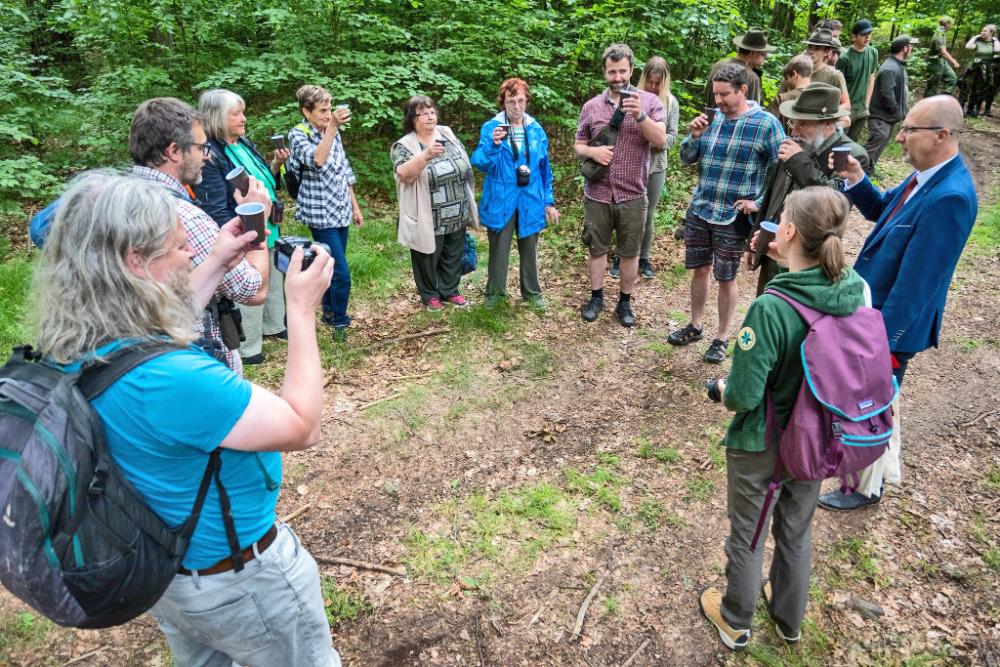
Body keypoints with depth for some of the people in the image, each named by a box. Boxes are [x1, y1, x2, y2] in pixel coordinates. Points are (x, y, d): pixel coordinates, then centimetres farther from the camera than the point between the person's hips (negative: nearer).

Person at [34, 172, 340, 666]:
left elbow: (165, 315, 13)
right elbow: (302, 427, -27)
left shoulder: (70, 353, -10)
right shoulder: (168, 379, -38)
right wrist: (302, 311, -23)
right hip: (237, 579, -8)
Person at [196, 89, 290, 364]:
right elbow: (215, 211, -22)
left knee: (275, 281, 24)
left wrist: (276, 164, -2)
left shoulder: (245, 143, 4)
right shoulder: (209, 156, -20)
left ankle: (274, 326, 47)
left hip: (268, 231, 8)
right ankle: (248, 348, 24)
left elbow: (267, 183, 16)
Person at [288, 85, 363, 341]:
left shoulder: (332, 133, 9)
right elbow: (317, 161, -30)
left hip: (341, 211, 7)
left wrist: (355, 207, 16)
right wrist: (332, 127, -33)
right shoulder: (298, 134, -10)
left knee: (332, 266, 17)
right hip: (320, 213, -7)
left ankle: (329, 312, 32)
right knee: (342, 273, -9)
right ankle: (340, 322, 7)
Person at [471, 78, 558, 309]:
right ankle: (495, 291, 25)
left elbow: (545, 169, 10)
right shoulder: (490, 127, -5)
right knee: (498, 249, 8)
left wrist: (549, 202, 8)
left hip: (530, 201, 3)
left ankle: (532, 292, 29)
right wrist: (493, 144, -33)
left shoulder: (536, 130, 5)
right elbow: (480, 163, -15)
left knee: (529, 249, 14)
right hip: (501, 201, -3)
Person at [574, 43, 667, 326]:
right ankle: (596, 297, 30)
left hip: (633, 195, -1)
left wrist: (640, 114, -25)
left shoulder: (649, 101, -1)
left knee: (630, 252, 9)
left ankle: (625, 302, 26)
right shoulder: (591, 106, 4)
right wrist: (592, 152, -12)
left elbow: (661, 141, -11)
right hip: (597, 194, 1)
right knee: (597, 249, 13)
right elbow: (578, 146, 10)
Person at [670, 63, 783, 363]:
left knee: (726, 279, 6)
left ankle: (722, 338, 22)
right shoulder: (712, 118, 2)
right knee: (700, 270, 15)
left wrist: (759, 203, -13)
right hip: (699, 210, 4)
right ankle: (695, 326, 33)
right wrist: (694, 136, -11)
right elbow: (687, 159, 8)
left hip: (733, 217, -4)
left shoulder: (766, 123, -10)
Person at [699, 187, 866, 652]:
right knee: (797, 529, 27)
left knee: (747, 535, 18)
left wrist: (722, 387, -7)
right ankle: (789, 617, 51)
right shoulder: (855, 289, -15)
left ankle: (735, 622, 43)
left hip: (760, 444, -5)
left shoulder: (770, 309, -33)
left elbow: (743, 397, -27)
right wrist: (789, 263, 2)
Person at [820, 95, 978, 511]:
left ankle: (867, 488, 33)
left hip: (891, 321, -9)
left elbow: (915, 282, -29)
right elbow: (882, 210, 16)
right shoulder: (926, 176, -1)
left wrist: (882, 340, -23)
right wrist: (856, 180, -3)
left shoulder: (950, 198, -30)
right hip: (871, 308, 9)